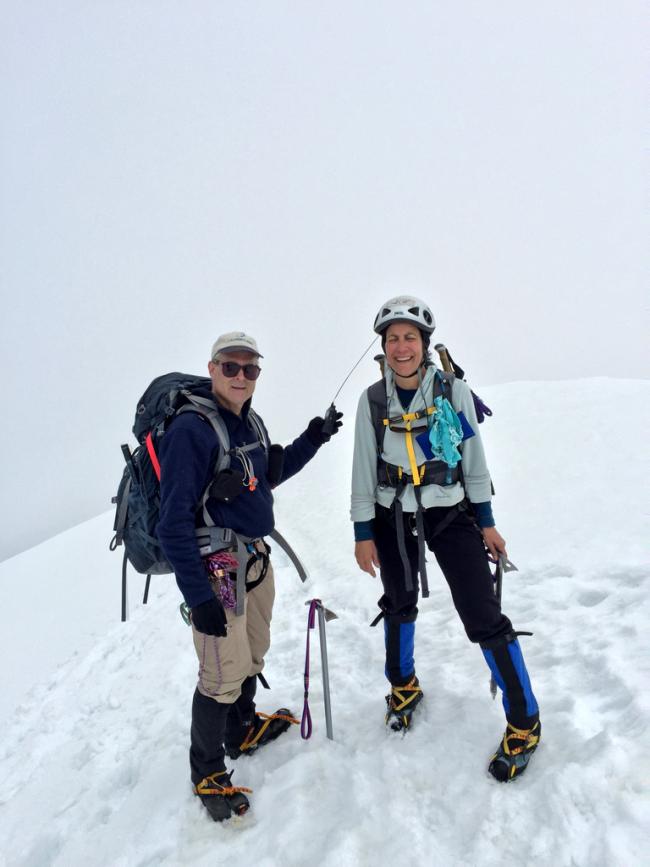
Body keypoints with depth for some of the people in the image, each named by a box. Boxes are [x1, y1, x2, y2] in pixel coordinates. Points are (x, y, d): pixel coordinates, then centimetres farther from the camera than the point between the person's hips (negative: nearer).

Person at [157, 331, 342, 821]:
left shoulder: (250, 423, 5)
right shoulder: (191, 429, -20)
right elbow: (175, 521, -21)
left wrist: (310, 441, 9)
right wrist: (198, 596, -22)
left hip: (256, 559, 8)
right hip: (217, 570, -8)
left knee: (253, 654, 23)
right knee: (223, 675, 1)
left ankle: (243, 730, 48)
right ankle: (207, 773, 26)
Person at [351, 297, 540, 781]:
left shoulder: (453, 390, -9)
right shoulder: (373, 400, -6)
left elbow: (474, 460, -2)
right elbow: (363, 471, -1)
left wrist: (486, 522, 1)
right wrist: (363, 533, -1)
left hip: (452, 516, -1)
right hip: (393, 519, 2)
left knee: (484, 617, -4)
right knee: (399, 605, 18)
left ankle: (524, 723, 17)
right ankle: (404, 686, 45)